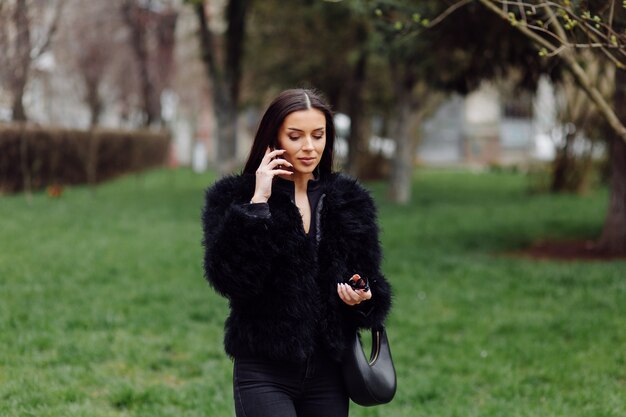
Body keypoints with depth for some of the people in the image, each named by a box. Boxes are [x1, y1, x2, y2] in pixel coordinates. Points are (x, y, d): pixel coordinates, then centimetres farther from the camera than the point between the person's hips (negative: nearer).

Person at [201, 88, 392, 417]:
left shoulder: (349, 202, 9)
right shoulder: (233, 198, -2)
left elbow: (371, 282, 15)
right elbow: (231, 278, -17)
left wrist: (364, 297, -8)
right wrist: (258, 203, -17)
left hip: (327, 373, 4)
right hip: (264, 373, -4)